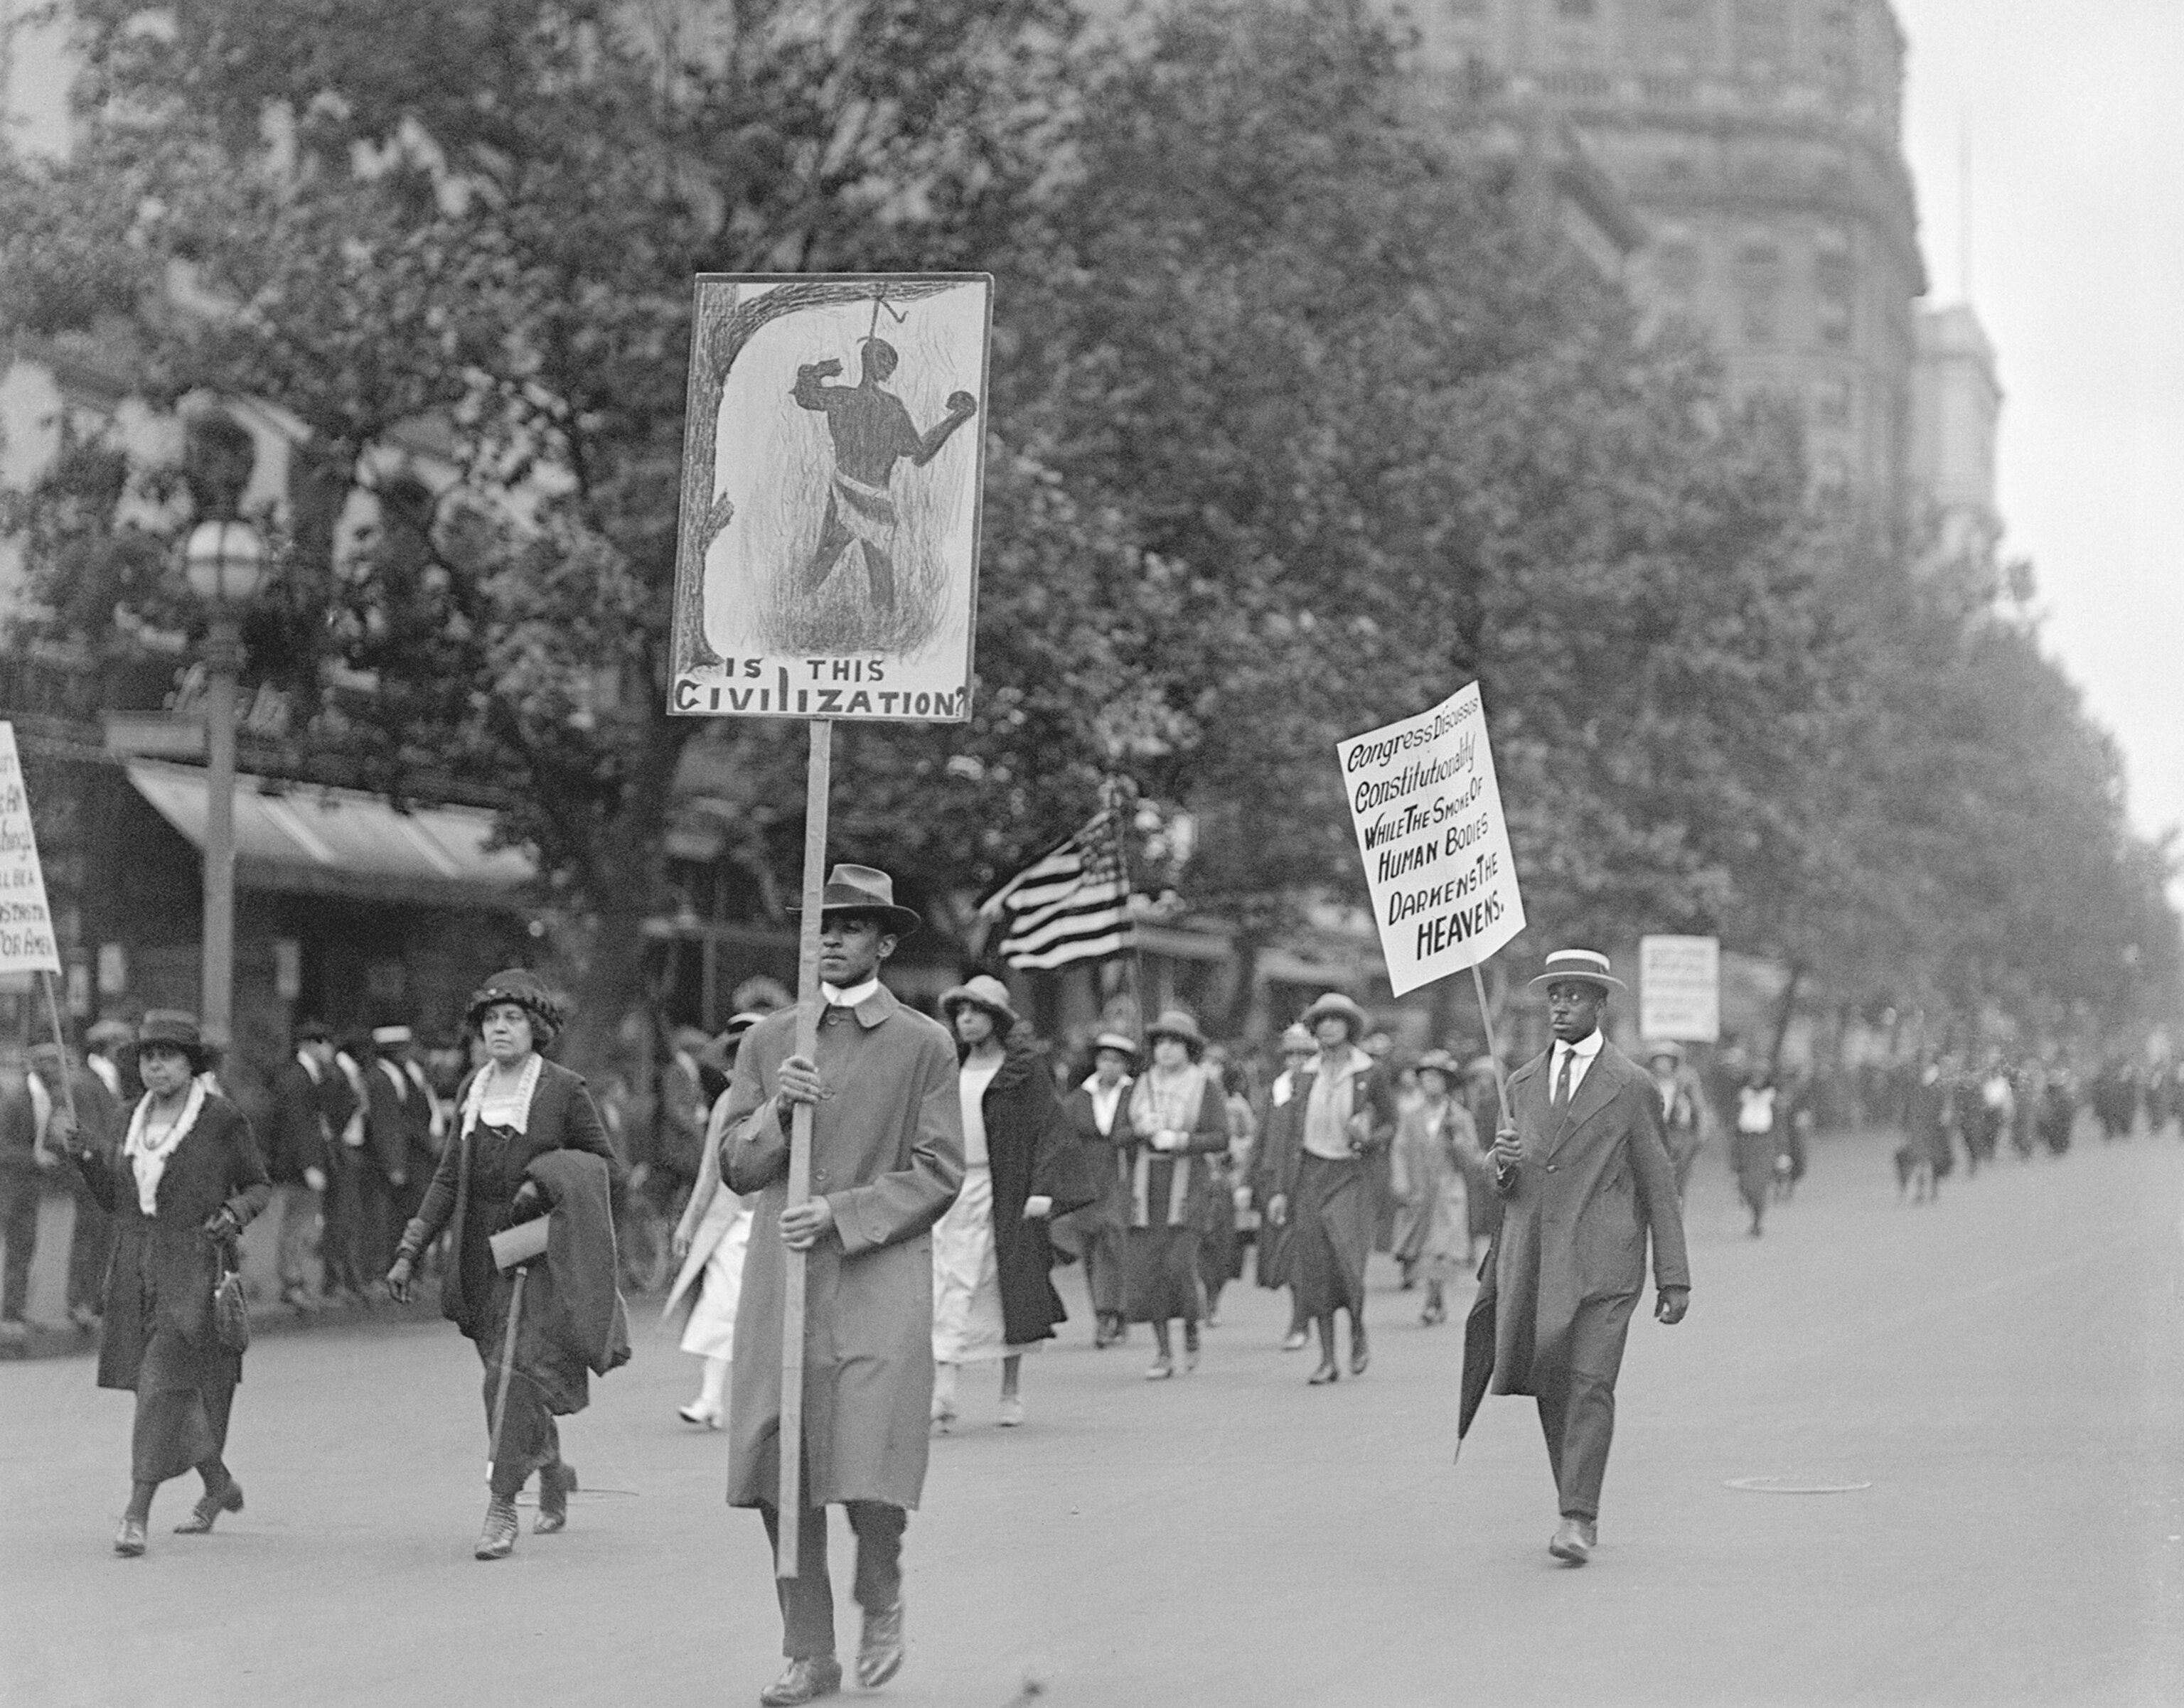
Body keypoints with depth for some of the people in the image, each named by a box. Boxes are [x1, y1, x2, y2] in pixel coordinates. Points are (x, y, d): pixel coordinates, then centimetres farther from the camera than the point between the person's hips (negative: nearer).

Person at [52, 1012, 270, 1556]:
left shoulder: (223, 1119, -6)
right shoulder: (139, 1117, 10)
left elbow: (259, 1186, 4)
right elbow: (116, 1198, 12)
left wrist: (235, 1214, -15)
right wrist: (83, 1150, 0)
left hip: (194, 1270, -6)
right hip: (137, 1269, 6)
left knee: (164, 1385, -14)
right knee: (165, 1391, 12)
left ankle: (137, 1515, -14)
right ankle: (220, 1486, 34)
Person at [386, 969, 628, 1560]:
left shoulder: (563, 1089, -4)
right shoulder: (472, 1089, 11)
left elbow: (608, 1166, 2)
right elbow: (449, 1177, 14)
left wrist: (544, 1183, -14)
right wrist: (410, 1252, 8)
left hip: (542, 1251, -5)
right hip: (481, 1254, 5)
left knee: (516, 1376, -15)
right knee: (505, 1375, 10)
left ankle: (501, 1505, -12)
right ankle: (554, 1473, 33)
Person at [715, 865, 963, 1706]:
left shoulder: (923, 1044, 3)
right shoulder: (768, 1041, 12)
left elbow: (940, 1172, -1)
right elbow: (737, 1169, 10)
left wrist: (839, 1213, -12)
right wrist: (777, 1108, -9)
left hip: (879, 1281, -3)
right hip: (780, 1283, 3)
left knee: (870, 1473, -12)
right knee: (777, 1478, 0)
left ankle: (881, 1600, 19)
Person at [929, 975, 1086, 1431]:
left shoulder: (1025, 1067, -2)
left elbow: (1048, 1129, -6)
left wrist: (1043, 1189, -15)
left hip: (1002, 1194, -4)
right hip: (951, 1188, 4)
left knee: (1006, 1291, 5)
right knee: (946, 1293, -9)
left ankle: (1011, 1392, 18)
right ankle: (943, 1389, -19)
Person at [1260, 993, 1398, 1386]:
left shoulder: (1372, 1074, -2)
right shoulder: (1308, 1075, 8)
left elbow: (1390, 1127, 6)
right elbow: (1291, 1133, 10)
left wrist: (1368, 1139, -17)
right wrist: (1281, 1189, 5)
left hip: (1349, 1176, -3)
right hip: (1309, 1174, 3)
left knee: (1345, 1260, -18)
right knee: (1314, 1268, 0)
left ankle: (1359, 1334, 9)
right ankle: (1328, 1360, 6)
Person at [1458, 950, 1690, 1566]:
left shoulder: (1632, 1086, 0)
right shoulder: (1523, 1084, 13)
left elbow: (1658, 1185, 2)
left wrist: (1674, 1278, -1)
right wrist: (1503, 1163, -6)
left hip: (1602, 1259, -4)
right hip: (1531, 1256, 4)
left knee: (1590, 1385, -12)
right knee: (1550, 1388, 5)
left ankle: (1579, 1520, -13)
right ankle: (1577, 1506, 18)